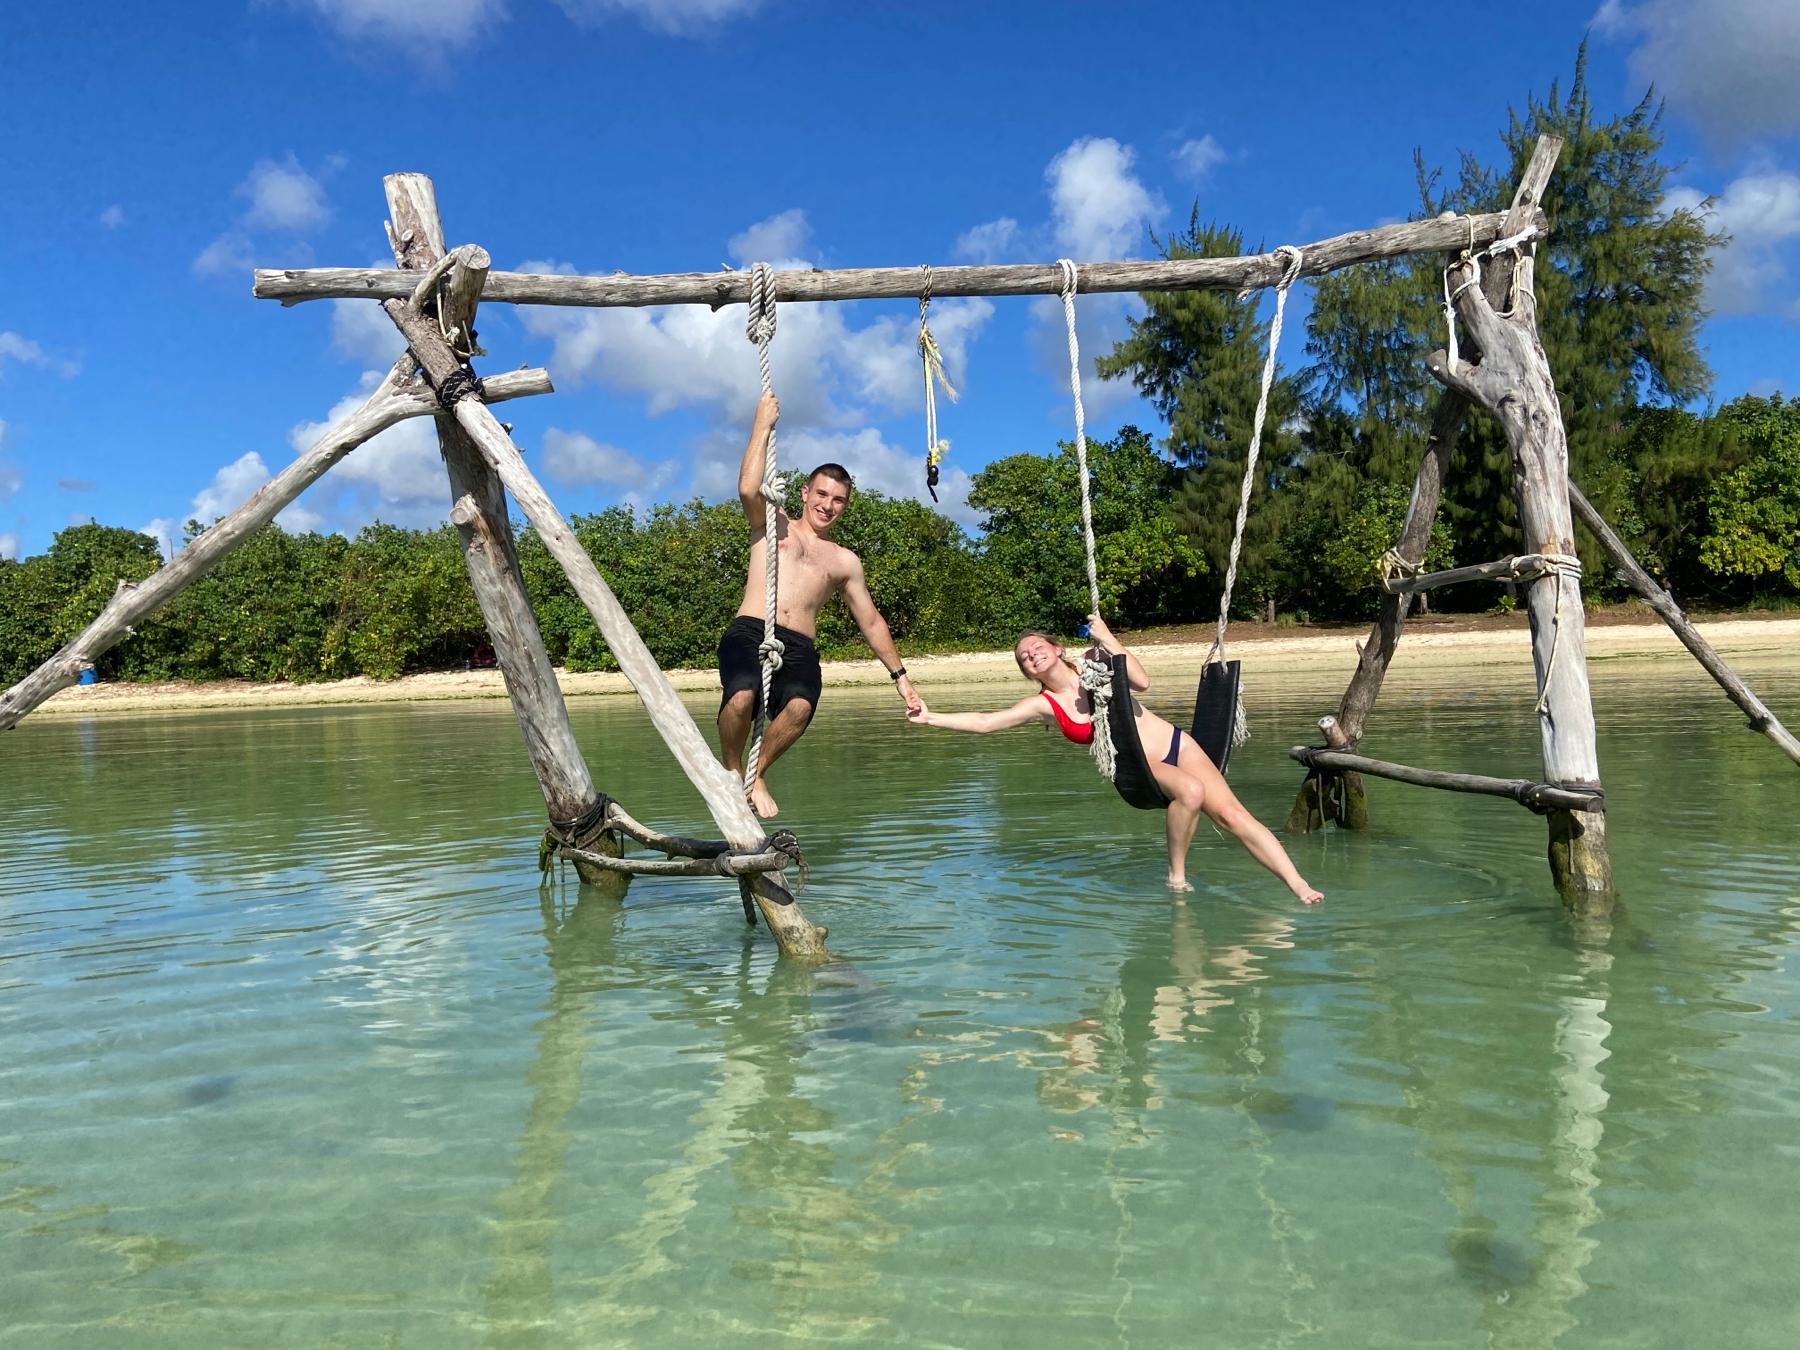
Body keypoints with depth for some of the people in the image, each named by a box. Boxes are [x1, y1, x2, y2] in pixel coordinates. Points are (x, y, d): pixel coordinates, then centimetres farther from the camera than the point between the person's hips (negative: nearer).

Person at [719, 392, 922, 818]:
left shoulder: (844, 561, 24)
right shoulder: (774, 525, 18)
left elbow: (871, 622, 28)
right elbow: (748, 488, -4)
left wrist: (899, 675, 26)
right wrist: (763, 425, 2)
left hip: (799, 648, 2)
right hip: (750, 632, -2)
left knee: (800, 706, -33)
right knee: (742, 697, -35)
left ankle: (758, 774, -6)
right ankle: (731, 772, -5)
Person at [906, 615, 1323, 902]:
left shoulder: (1094, 663, 1)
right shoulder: (1044, 705, -3)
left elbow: (1142, 681, -14)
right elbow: (984, 721, -7)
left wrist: (1106, 639, -17)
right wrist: (929, 718, -11)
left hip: (1176, 744, 2)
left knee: (1232, 813, -13)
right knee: (1190, 790, -34)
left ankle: (1300, 886, -12)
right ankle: (1176, 875, -18)